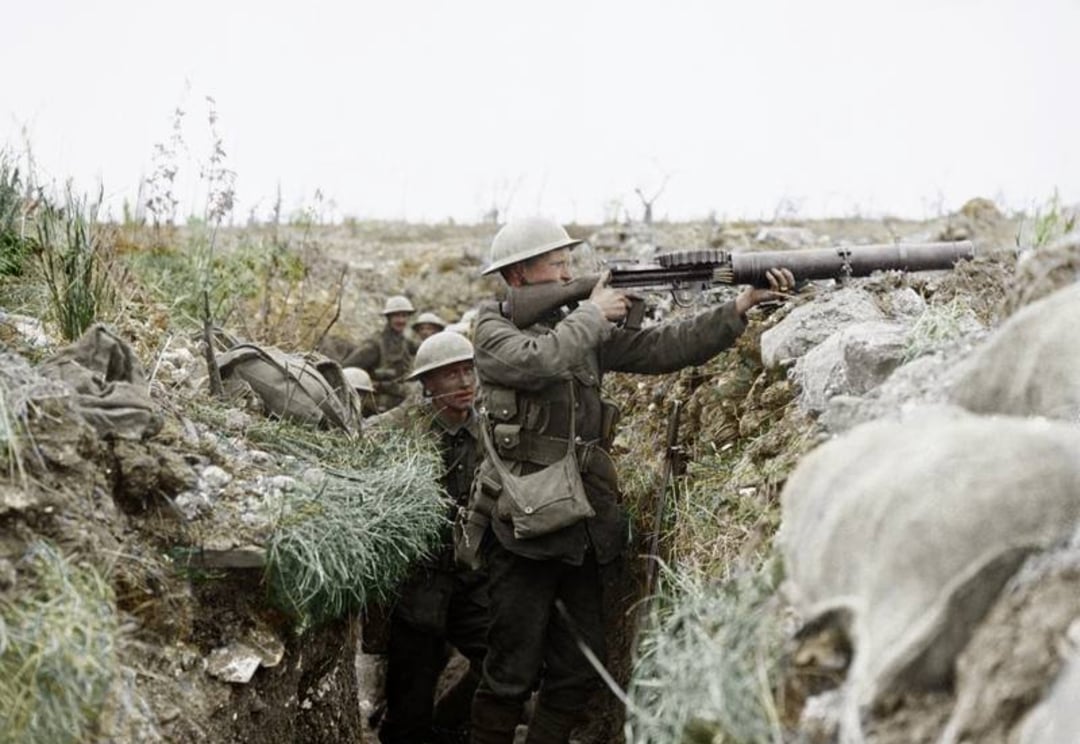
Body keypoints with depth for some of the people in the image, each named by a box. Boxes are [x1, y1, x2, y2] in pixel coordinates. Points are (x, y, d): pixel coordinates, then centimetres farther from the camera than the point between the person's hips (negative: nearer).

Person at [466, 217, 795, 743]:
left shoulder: (583, 330, 13)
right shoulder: (494, 330, -4)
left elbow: (663, 348, 5)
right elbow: (536, 362, -25)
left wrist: (741, 306, -4)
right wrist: (592, 315, -10)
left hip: (581, 530, 7)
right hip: (523, 528, -6)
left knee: (578, 671, 11)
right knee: (512, 674, -3)